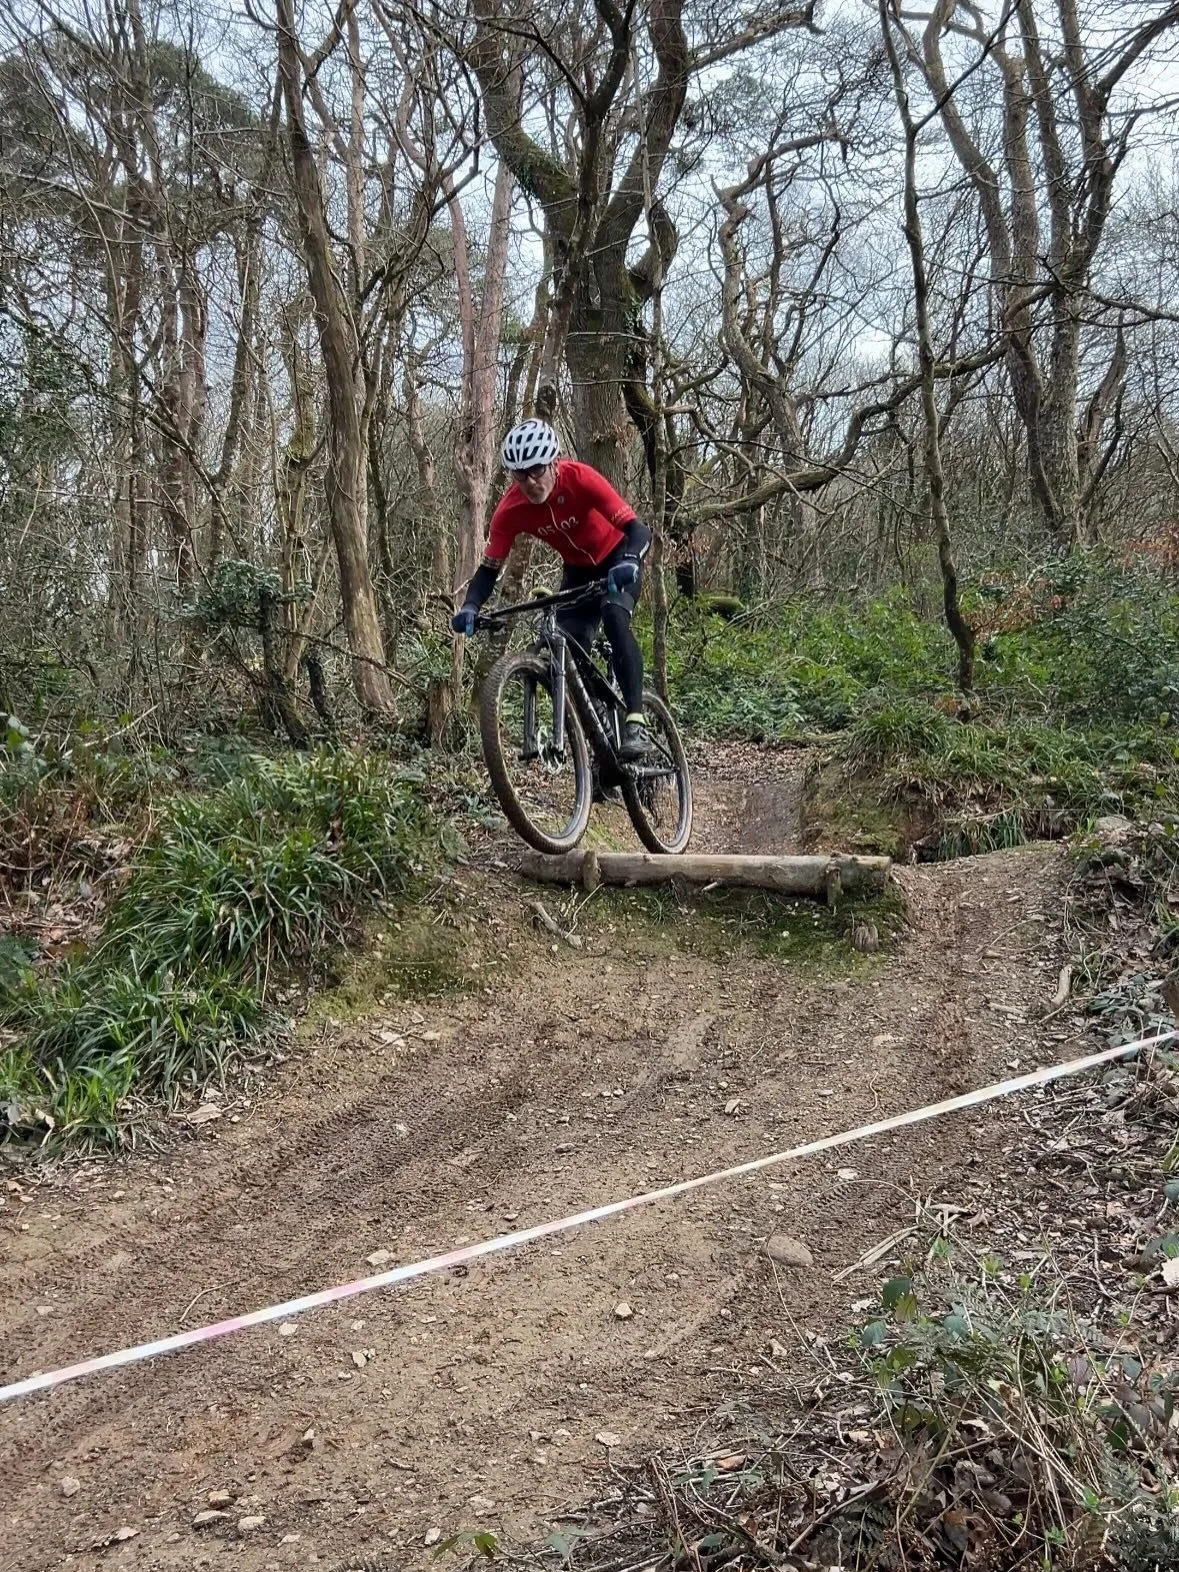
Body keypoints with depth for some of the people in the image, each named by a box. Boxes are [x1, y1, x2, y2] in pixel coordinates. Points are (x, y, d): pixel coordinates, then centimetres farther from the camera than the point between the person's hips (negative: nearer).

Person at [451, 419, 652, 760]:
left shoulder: (580, 478, -32)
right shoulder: (510, 510, -23)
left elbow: (637, 529, -35)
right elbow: (489, 567, -17)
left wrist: (630, 561, -56)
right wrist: (470, 606, -36)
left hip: (617, 558, -4)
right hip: (578, 570, 4)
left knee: (614, 617, -32)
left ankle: (635, 721, -30)